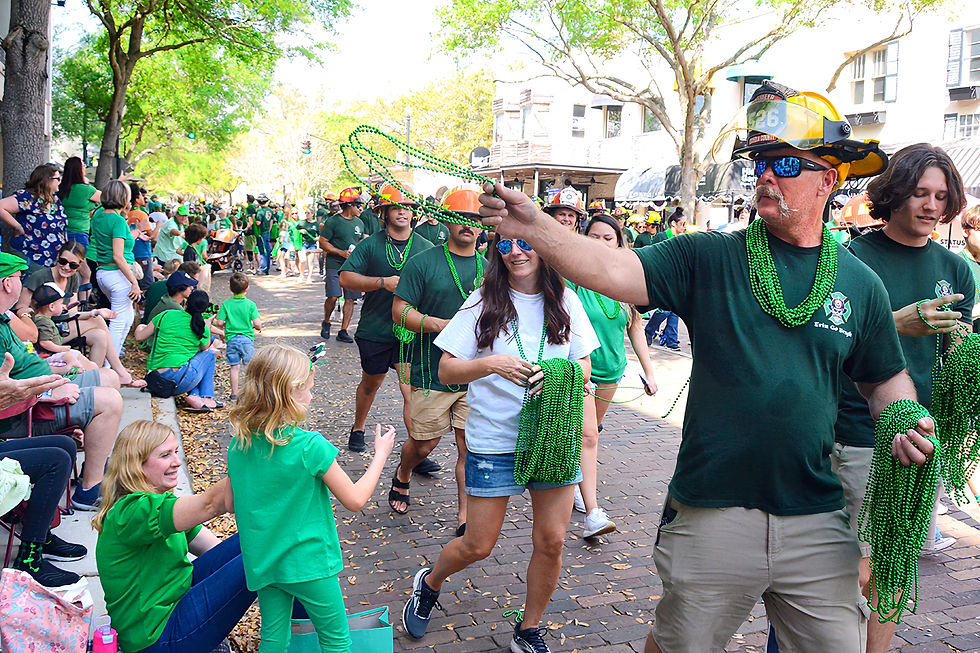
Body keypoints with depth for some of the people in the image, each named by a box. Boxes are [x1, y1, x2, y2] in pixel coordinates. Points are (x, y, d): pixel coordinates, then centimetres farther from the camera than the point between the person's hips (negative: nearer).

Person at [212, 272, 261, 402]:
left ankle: (234, 394, 7)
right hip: (247, 339, 0)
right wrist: (257, 327, 10)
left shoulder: (226, 304, -4)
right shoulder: (251, 304, -6)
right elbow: (257, 323, -12)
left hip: (231, 339, 1)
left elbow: (219, 323, -7)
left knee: (234, 367, 4)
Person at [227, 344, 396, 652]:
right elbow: (355, 499, -13)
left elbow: (234, 502, 9)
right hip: (307, 563, -5)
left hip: (261, 563, 6)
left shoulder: (238, 446, -5)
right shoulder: (310, 446, -22)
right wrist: (381, 453, -1)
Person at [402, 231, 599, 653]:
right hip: (494, 440, -2)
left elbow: (583, 369, 6)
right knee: (478, 546, 6)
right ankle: (429, 583, 38)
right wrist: (492, 364, -23)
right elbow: (446, 371, -5)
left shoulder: (565, 302, 3)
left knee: (551, 542, 4)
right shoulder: (484, 302, -4)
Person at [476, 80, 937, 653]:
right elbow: (615, 271, -16)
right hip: (710, 514, -1)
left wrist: (906, 424, -5)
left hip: (817, 524, 2)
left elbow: (886, 376, 15)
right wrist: (536, 229, -30)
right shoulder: (709, 259, -4)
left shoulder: (861, 284, 3)